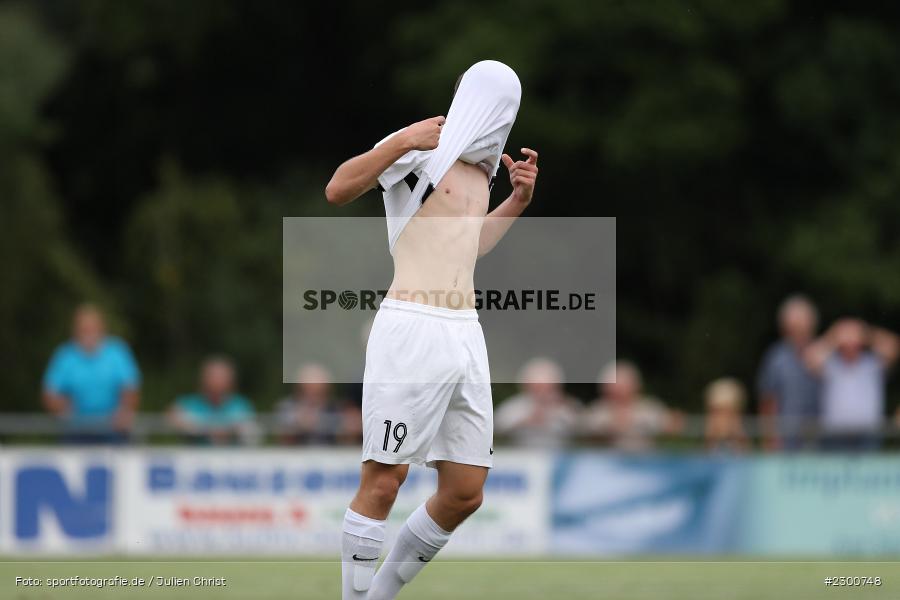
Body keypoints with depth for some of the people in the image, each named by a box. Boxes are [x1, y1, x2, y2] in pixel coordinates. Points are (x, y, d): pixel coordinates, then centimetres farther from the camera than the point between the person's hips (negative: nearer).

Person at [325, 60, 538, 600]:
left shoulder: (480, 167, 20)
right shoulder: (420, 150, -3)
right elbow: (338, 191, -17)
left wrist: (518, 201, 24)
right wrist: (402, 142, -26)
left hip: (465, 337, 8)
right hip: (410, 331, -8)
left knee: (465, 495, 6)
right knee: (384, 482, -9)